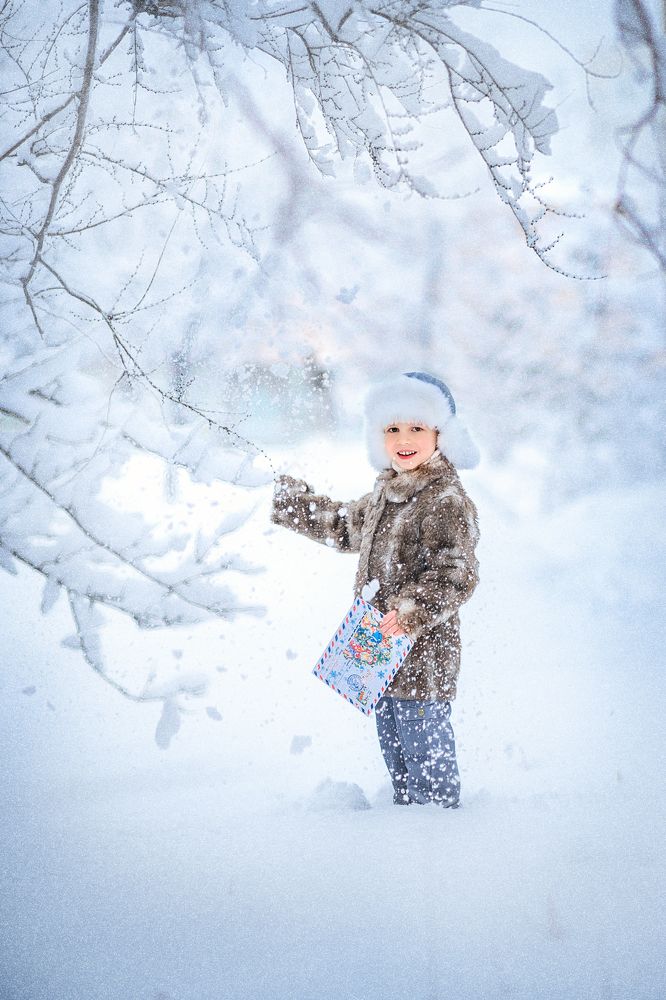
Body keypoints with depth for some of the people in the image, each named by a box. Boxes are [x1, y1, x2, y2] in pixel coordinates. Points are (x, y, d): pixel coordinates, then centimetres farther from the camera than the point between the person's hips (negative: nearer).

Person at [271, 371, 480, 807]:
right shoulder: (386, 494, 12)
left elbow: (455, 576, -23)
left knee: (424, 751, -4)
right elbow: (346, 526, 30)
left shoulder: (447, 502, -18)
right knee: (394, 749, 20)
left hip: (424, 657, -9)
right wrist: (292, 501, 34)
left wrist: (411, 614, -32)